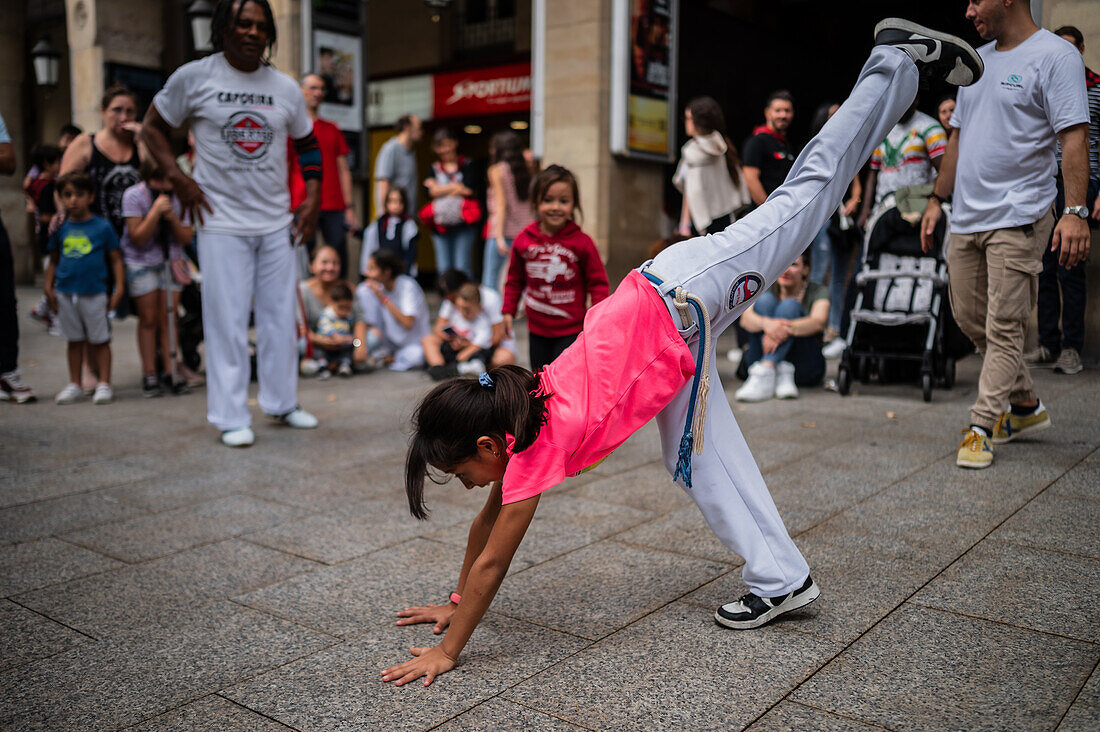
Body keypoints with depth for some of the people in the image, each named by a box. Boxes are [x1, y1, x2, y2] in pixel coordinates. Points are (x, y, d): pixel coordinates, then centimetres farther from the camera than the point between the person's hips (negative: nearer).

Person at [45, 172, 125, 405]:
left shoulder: (103, 226, -2)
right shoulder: (60, 228, 5)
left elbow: (116, 260, 0)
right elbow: (53, 261, 13)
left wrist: (119, 289, -5)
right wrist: (49, 288, 7)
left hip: (94, 293, -3)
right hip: (66, 294, 3)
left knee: (100, 340, 3)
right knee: (74, 340, 12)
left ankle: (104, 383, 12)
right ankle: (75, 384, 22)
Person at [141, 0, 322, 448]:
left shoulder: (285, 88, 7)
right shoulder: (193, 78, -2)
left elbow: (308, 144, 18)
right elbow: (153, 127, 6)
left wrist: (312, 198, 7)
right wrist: (178, 178, -7)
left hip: (277, 222, 4)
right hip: (222, 221, -3)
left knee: (281, 314, 9)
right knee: (227, 319, -3)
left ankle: (281, 403, 23)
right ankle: (231, 417, 6)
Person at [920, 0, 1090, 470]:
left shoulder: (1055, 56, -6)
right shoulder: (977, 60, 17)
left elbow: (1074, 136, -14)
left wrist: (1075, 210, -23)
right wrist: (937, 199, 19)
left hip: (1018, 217, -8)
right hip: (966, 218, 8)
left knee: (1004, 326, -5)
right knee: (969, 318, 12)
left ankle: (982, 427, 2)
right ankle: (1026, 405, 28)